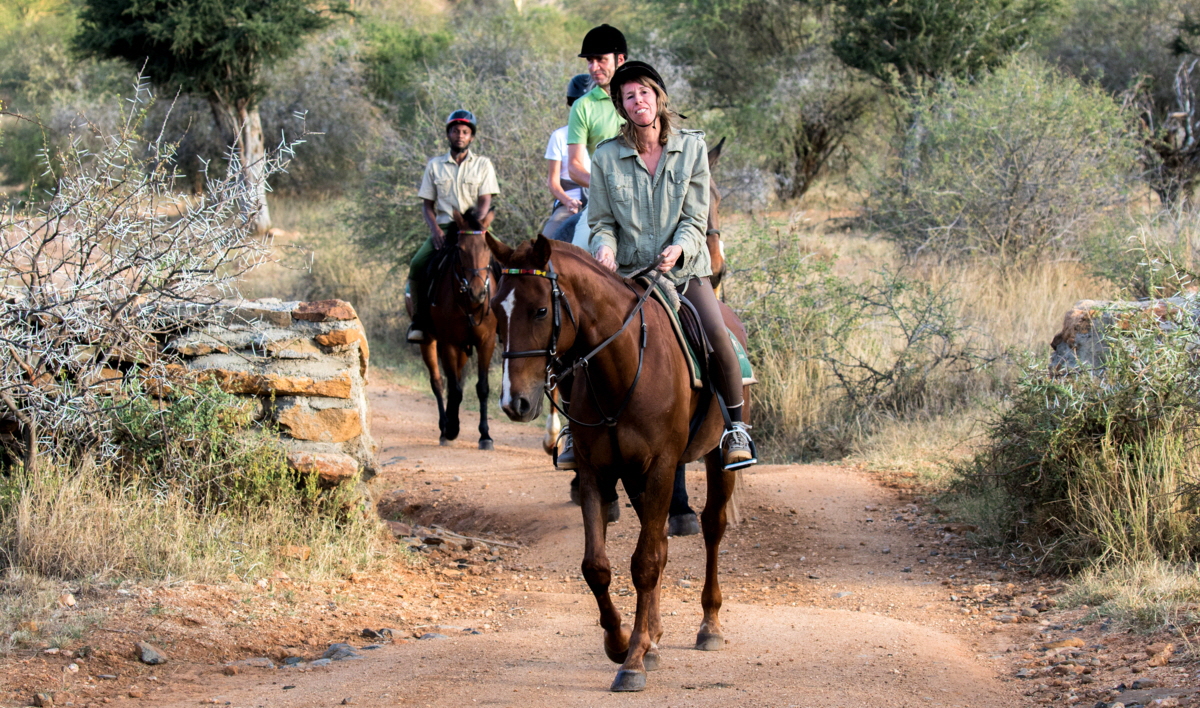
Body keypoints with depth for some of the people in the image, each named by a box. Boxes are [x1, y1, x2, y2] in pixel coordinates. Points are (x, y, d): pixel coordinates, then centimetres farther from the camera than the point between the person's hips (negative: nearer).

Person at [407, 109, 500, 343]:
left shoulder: (483, 165, 9)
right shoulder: (435, 166, 12)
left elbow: (485, 201, 0)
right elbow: (427, 204, 10)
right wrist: (435, 229, -9)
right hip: (444, 226, 1)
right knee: (417, 265, -24)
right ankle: (419, 321, -16)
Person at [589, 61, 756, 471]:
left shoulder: (692, 148, 0)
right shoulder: (606, 157, 1)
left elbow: (695, 218, -2)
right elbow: (602, 221, 5)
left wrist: (679, 248, -22)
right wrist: (605, 248, -18)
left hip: (684, 268, -1)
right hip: (627, 272, 1)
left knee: (718, 339, -24)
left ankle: (736, 429, -8)